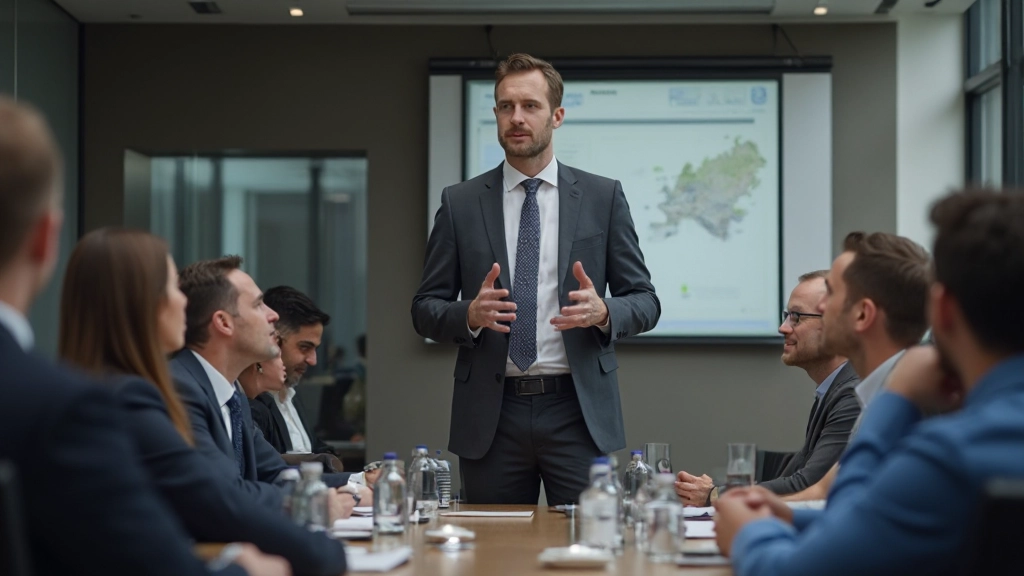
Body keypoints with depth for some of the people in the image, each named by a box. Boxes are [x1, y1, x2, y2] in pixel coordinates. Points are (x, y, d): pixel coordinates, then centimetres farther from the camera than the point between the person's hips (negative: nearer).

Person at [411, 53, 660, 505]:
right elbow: (425, 309, 7)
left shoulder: (603, 197, 6)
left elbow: (644, 301, 6)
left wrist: (604, 312, -15)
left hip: (579, 411, 0)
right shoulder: (459, 203, 7)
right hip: (491, 414, 1)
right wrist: (470, 314, -14)